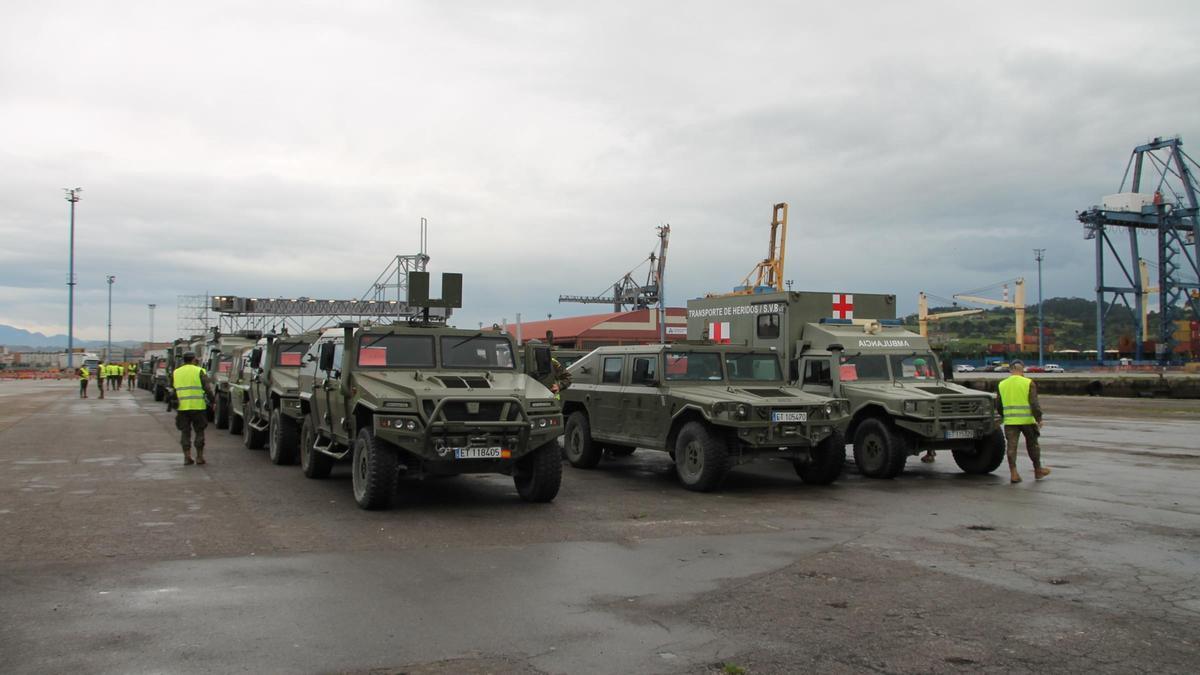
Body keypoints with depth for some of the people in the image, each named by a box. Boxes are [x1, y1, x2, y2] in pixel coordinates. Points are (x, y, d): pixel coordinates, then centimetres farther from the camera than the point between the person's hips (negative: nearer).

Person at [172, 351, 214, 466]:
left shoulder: (175, 373, 11)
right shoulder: (199, 371, -2)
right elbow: (207, 388, -6)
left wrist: (174, 404, 22)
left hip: (182, 408, 3)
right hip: (197, 407, -3)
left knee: (185, 432, 9)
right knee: (199, 432, 6)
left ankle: (187, 457, 5)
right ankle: (199, 457, 5)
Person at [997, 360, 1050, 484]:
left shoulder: (1002, 384, 5)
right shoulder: (1029, 383, -5)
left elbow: (998, 405, 12)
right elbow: (1034, 403, -12)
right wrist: (1038, 419, -6)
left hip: (1010, 421, 2)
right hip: (1027, 420, -2)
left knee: (1012, 447, 2)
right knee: (1032, 445, 14)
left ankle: (1014, 473, -2)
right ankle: (1038, 470, 27)